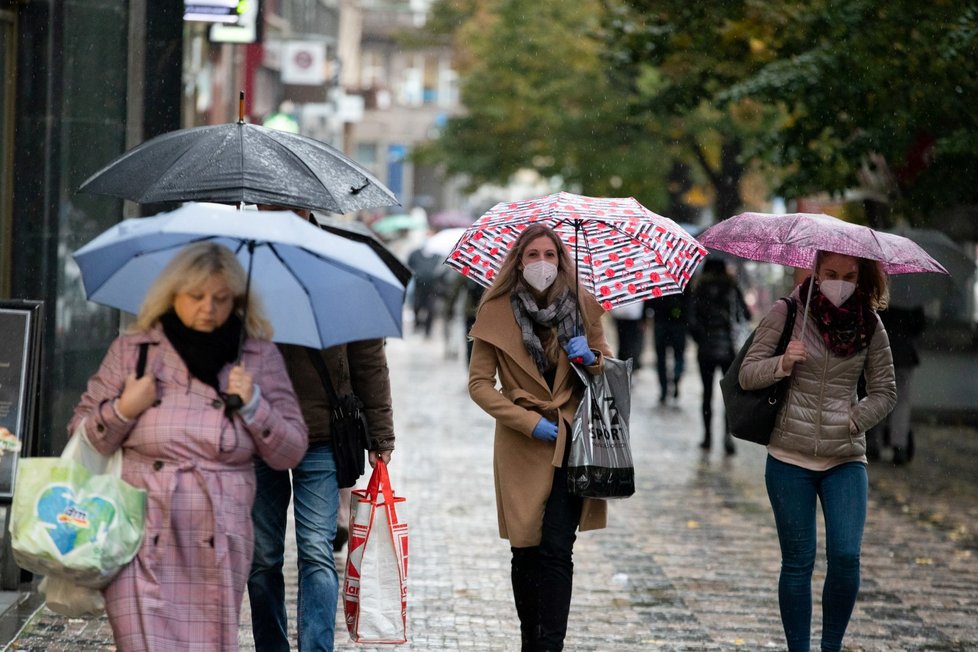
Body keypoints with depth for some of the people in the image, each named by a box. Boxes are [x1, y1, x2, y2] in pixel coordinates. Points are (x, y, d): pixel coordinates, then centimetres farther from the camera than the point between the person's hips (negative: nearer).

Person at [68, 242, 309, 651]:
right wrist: (122, 411, -7)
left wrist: (253, 405, -8)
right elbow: (81, 438, 11)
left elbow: (290, 454, 7)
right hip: (142, 540, -1)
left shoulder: (261, 358, 8)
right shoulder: (131, 349, 7)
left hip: (219, 545, 1)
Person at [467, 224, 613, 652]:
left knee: (557, 550, -8)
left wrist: (591, 358, -9)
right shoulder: (497, 312, -3)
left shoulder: (582, 307, 4)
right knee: (526, 552, 5)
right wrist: (528, 422, -12)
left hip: (571, 441, 1)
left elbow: (609, 365, 15)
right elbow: (479, 383, -3)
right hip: (522, 446, -1)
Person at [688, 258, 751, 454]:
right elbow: (745, 316, 1)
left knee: (707, 393, 13)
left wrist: (700, 340, 9)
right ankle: (728, 435, -13)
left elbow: (692, 323, -6)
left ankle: (708, 437, 16)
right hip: (728, 349, -1)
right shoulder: (732, 289, -2)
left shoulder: (698, 292, -1)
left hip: (706, 350, 1)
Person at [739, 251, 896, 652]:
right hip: (790, 457, -1)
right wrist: (782, 364, -21)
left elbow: (885, 391, 8)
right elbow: (747, 374, -2)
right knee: (798, 562, 2)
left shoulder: (869, 324, 2)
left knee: (846, 557, -10)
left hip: (846, 458, 1)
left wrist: (854, 420, -8)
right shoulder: (787, 313, -3)